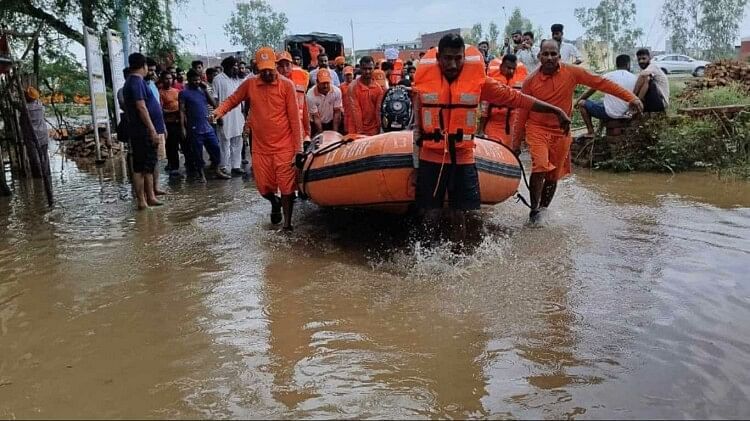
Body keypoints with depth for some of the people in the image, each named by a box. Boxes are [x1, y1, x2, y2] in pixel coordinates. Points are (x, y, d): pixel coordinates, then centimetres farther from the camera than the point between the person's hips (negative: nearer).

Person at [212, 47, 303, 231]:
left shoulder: (286, 85, -5)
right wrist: (220, 110, -11)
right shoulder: (250, 84, 3)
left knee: (287, 188, -1)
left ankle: (287, 224, 13)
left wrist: (298, 148, -8)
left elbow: (294, 118, -6)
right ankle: (275, 203, 42)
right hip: (260, 148, 3)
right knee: (264, 188, 8)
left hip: (284, 147, -3)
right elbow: (232, 99, 13)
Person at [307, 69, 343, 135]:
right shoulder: (311, 95, -24)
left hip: (332, 123, 2)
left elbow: (337, 112, -11)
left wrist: (335, 131, -15)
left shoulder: (336, 91, -18)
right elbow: (316, 117, -21)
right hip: (317, 125, -2)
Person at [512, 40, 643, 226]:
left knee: (554, 176, 10)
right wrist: (516, 142, 3)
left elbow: (601, 83, -6)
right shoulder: (531, 81, -8)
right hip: (537, 129, -2)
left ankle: (542, 210, 31)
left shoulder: (571, 72, -6)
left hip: (561, 132, 2)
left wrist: (630, 97, -11)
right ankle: (534, 209, -3)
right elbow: (522, 113, -1)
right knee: (540, 167, -22)